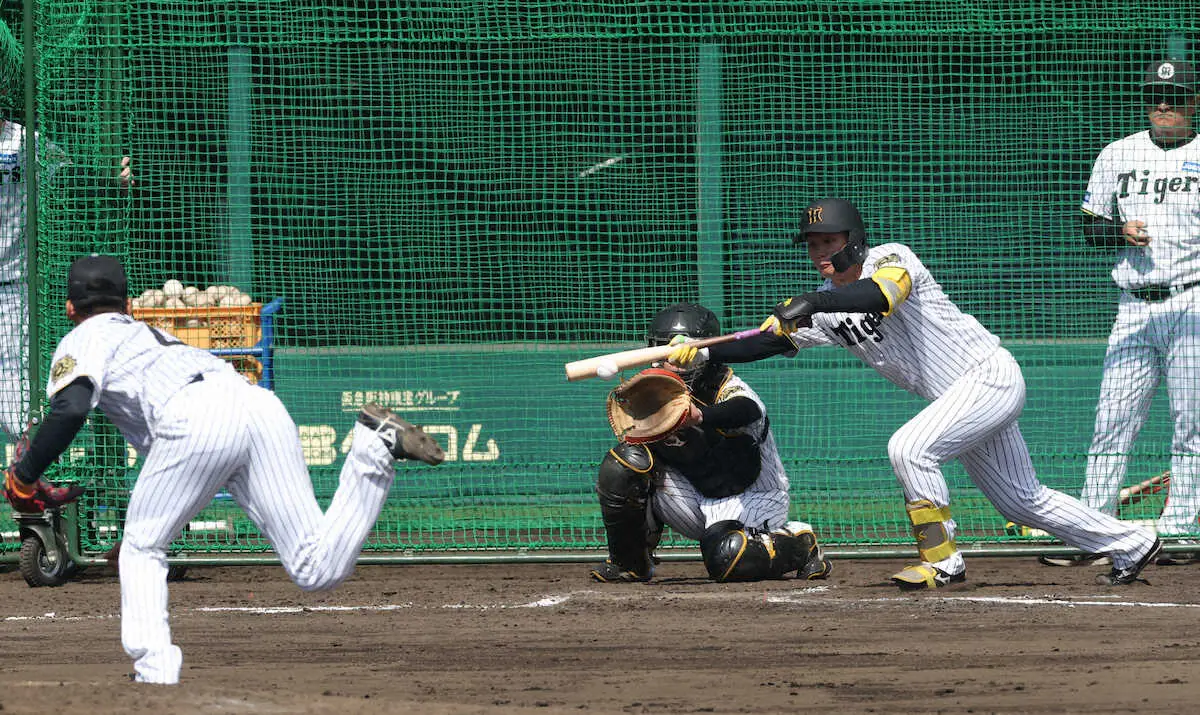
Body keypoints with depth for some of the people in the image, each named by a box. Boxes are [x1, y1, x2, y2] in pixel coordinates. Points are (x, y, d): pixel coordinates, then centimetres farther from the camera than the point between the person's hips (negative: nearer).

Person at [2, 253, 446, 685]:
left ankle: (154, 668, -3)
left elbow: (71, 409, 0)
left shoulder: (84, 341, 21)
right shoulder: (151, 333, 43)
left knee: (141, 549, 13)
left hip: (196, 419, -6)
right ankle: (374, 449, -16)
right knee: (317, 571, -2)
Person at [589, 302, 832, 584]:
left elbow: (750, 412, -47)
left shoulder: (730, 390, -23)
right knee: (626, 460, -16)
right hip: (696, 497, 6)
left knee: (725, 559, -36)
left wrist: (701, 417, -67)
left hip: (754, 497, -6)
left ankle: (800, 544, -3)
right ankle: (629, 563, 2)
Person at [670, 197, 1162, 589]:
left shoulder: (890, 257, -15)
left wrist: (812, 302, -45)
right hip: (960, 397, 9)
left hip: (990, 375, -9)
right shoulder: (829, 305, 6)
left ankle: (943, 562, -12)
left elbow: (880, 296, -38)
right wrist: (702, 354, -10)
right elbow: (771, 342, 2)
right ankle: (1131, 545, 27)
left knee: (909, 449, -24)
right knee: (1022, 502, 13)